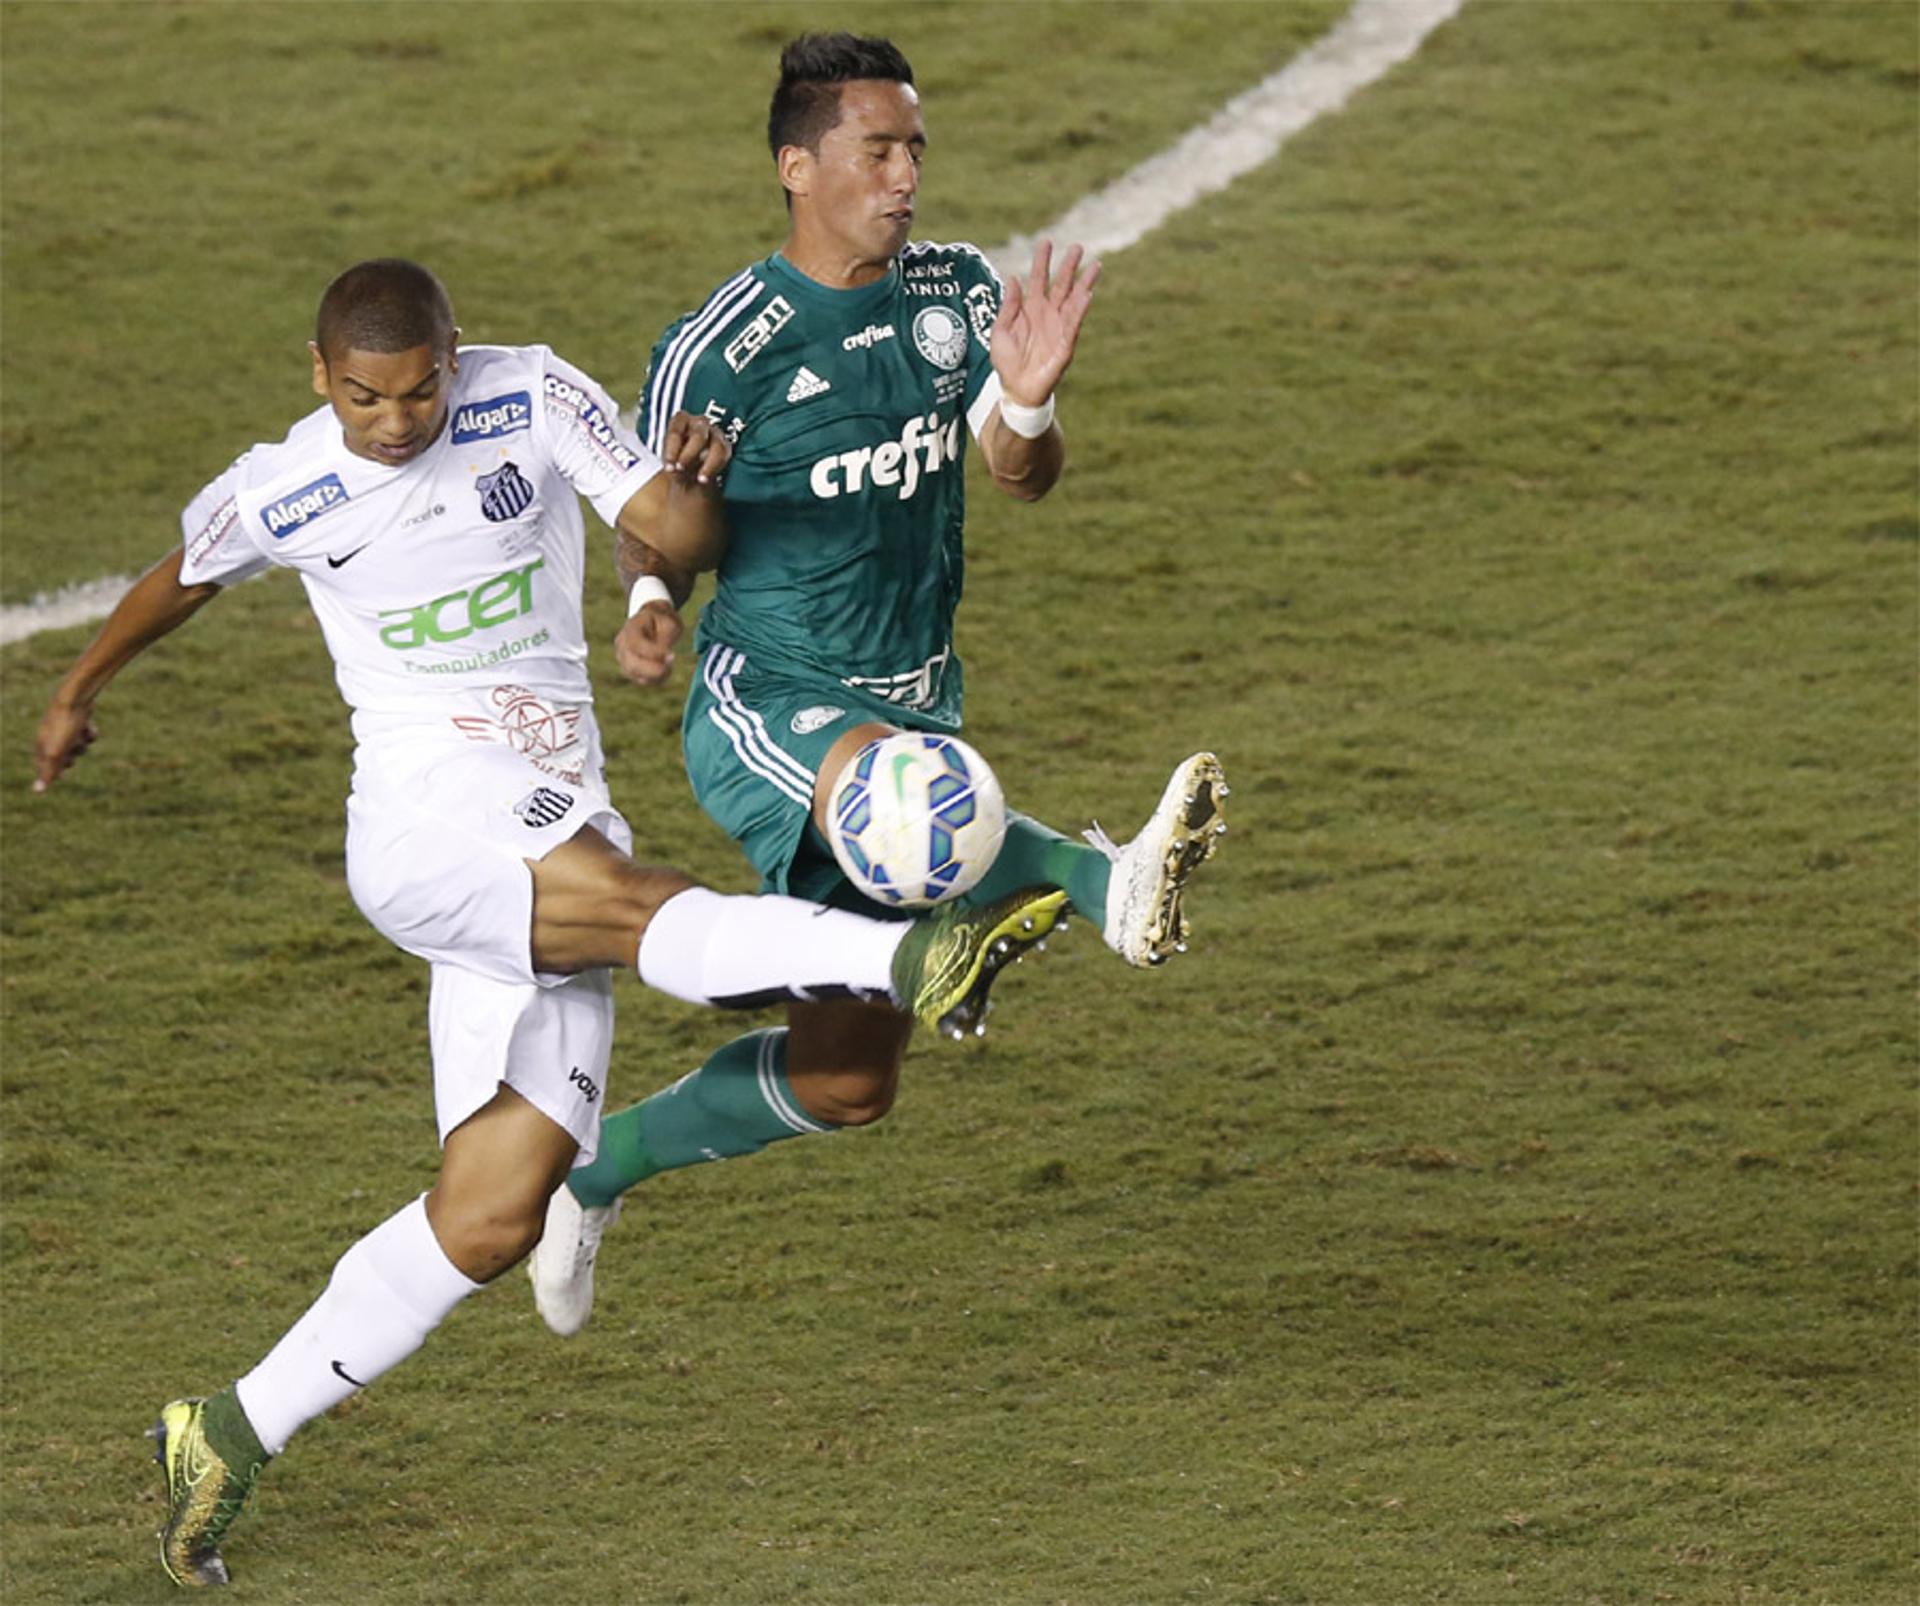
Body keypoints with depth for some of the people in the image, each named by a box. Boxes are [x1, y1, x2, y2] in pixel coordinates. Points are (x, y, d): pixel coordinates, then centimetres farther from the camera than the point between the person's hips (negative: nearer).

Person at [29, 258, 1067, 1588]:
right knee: (626, 902, -36)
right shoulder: (274, 496, 3)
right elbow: (182, 581, 24)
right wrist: (81, 691, 40)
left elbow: (678, 537, -2)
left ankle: (233, 1437, 7)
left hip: (559, 840, 3)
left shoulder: (533, 401, 3)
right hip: (425, 821, -3)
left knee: (491, 1219, -3)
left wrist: (691, 483, -26)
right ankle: (913, 960, -59)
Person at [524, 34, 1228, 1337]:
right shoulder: (722, 349, -11)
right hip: (769, 708, -6)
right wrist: (651, 605, -24)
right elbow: (661, 529, -1)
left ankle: (604, 1164, 30)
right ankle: (1113, 886, -66)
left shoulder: (957, 293, 4)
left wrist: (1028, 404, -30)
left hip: (915, 712, 6)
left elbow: (1026, 477, -6)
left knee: (845, 1083, 8)